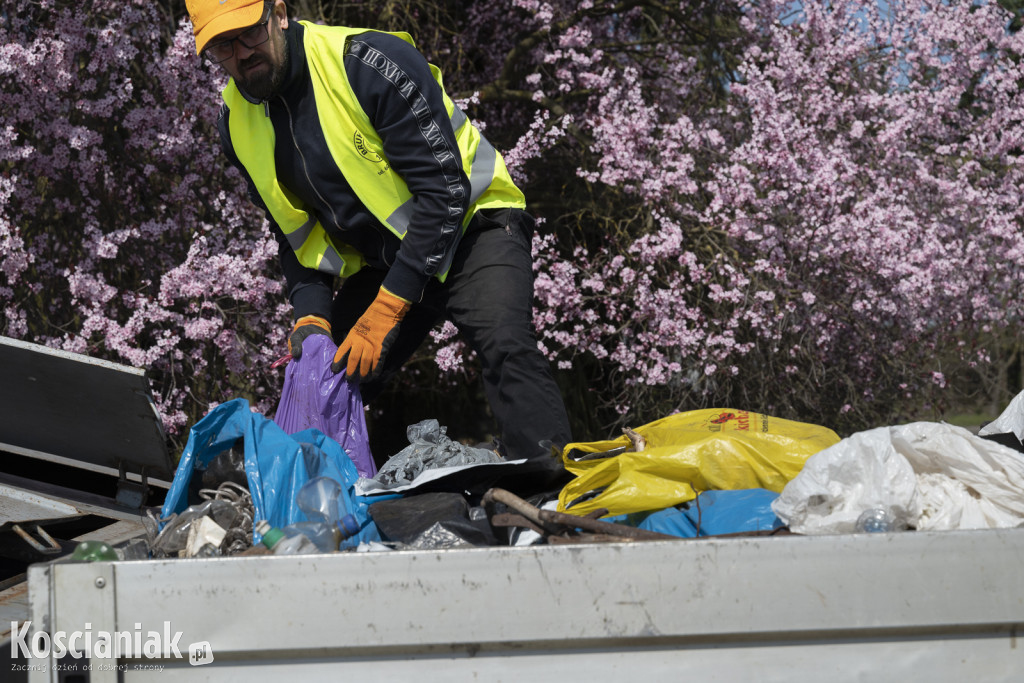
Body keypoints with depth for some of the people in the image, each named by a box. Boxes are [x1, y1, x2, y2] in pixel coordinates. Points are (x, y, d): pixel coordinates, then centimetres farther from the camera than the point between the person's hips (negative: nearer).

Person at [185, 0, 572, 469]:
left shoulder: (370, 62, -25)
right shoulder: (238, 122, -4)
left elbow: (444, 191, -27)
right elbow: (295, 231, 6)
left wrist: (383, 313, -29)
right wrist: (311, 315, -13)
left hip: (468, 225, -7)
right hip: (377, 261, 7)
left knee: (504, 347, -31)